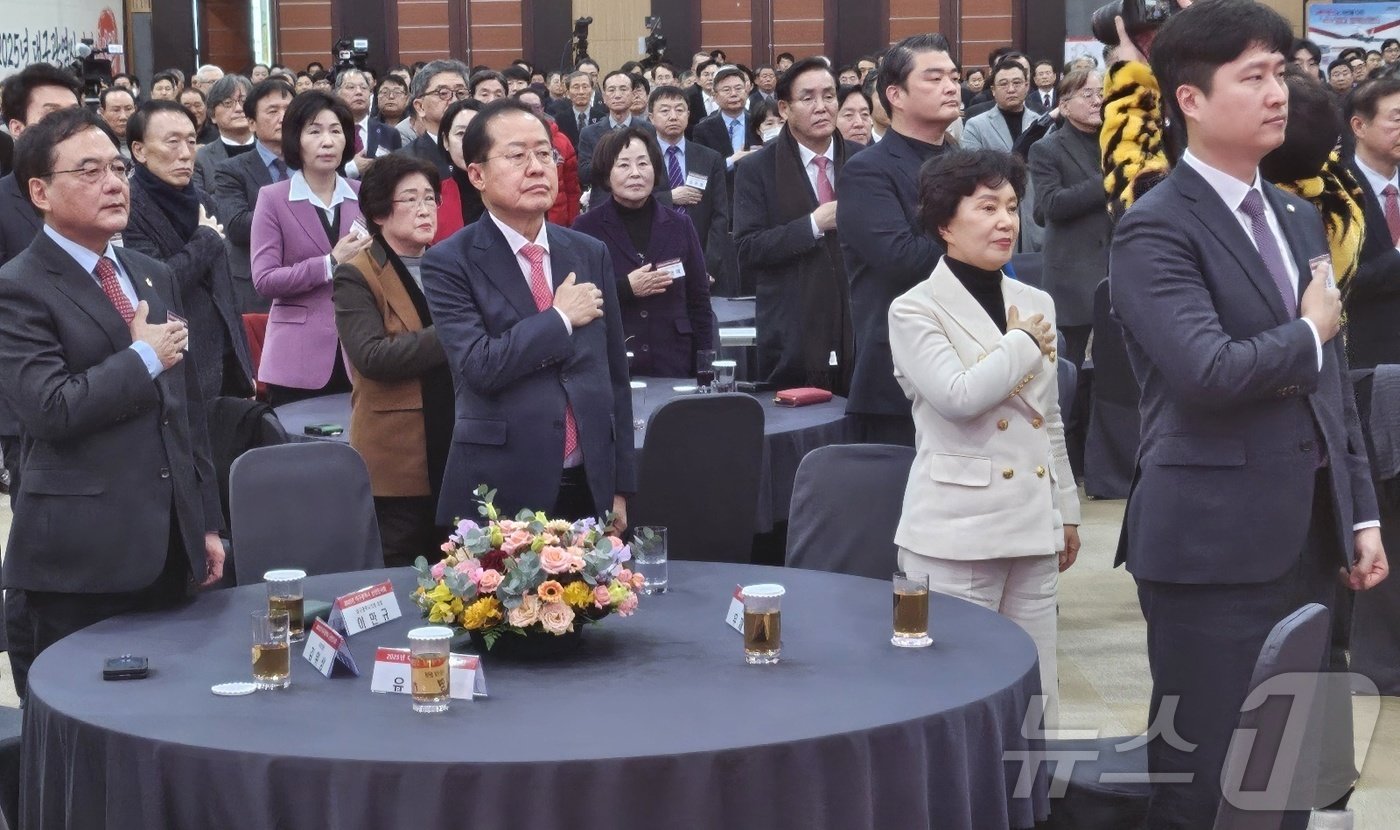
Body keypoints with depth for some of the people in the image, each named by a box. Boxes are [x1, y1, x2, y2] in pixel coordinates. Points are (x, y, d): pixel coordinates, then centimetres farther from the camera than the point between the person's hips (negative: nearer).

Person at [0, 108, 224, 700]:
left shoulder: (154, 277, 17)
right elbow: (51, 407, -21)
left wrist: (207, 522, 17)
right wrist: (144, 357, -10)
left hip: (168, 551, 7)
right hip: (78, 561, -7)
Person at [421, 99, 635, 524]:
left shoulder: (591, 255, 9)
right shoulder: (450, 263, -6)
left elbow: (614, 375, 11)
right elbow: (479, 366, -19)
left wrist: (620, 487, 10)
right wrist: (560, 318, -10)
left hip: (590, 489, 4)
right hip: (502, 493, -4)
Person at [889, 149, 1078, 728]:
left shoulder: (1036, 305, 13)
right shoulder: (915, 310, -5)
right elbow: (960, 396, -21)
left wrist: (1067, 510, 20)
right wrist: (1024, 345, -7)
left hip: (1032, 527, 6)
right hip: (957, 533, -6)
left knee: (1036, 696, 9)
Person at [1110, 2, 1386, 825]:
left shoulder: (1299, 218, 14)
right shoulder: (1156, 229, -12)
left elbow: (1334, 382, 17)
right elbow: (1208, 373, -26)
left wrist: (1361, 512, 13)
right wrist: (1309, 332, -8)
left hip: (1308, 535, 8)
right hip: (1215, 540, -8)